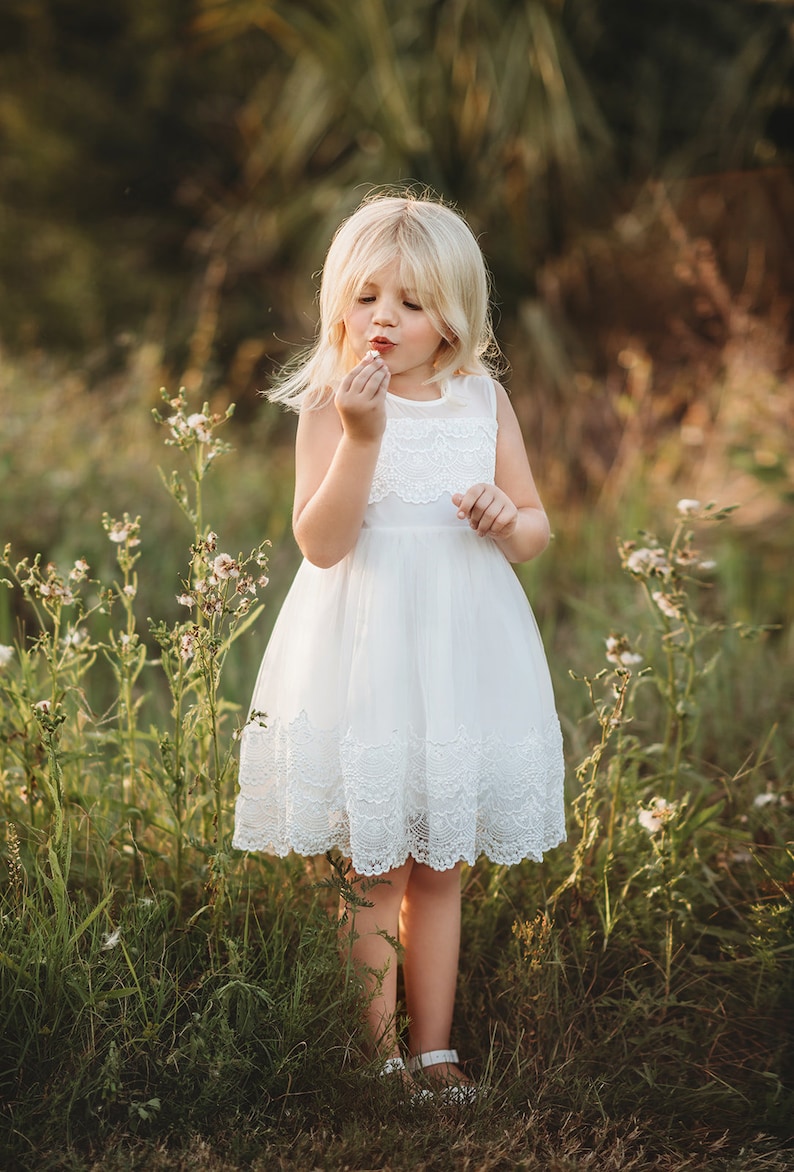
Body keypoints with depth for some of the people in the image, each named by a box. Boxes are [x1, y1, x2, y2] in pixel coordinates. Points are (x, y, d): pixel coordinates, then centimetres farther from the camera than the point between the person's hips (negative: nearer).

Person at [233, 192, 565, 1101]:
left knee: (440, 871, 12)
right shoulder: (329, 404, -7)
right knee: (371, 871, 4)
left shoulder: (485, 402, 3)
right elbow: (320, 542, -17)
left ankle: (433, 1046, 24)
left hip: (462, 658, 3)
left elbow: (536, 531, 9)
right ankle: (378, 1052, 17)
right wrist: (362, 435, -26)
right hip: (364, 659, -3)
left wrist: (506, 521, -14)